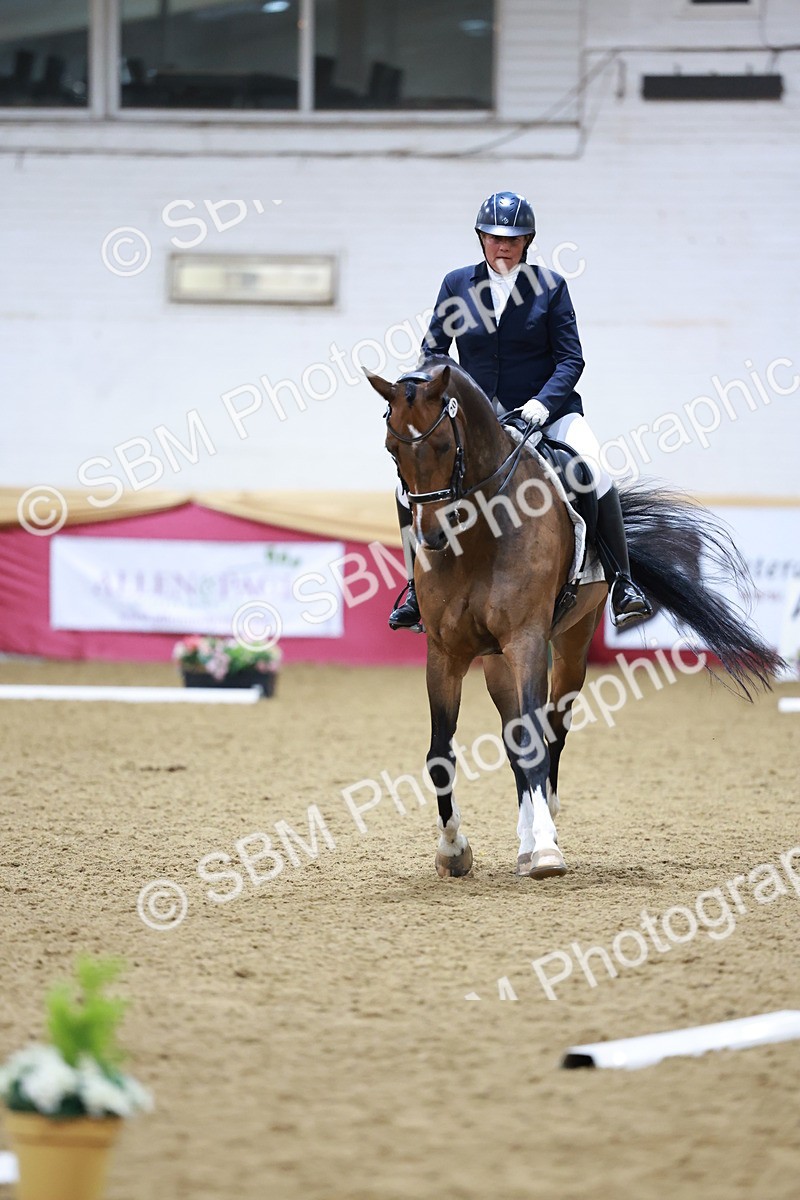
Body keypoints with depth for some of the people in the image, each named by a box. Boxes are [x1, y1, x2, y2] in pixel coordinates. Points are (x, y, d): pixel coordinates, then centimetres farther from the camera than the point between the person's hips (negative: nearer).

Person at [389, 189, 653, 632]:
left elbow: (570, 358, -6)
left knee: (593, 471, -27)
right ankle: (418, 588, 3)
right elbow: (433, 351, 7)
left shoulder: (550, 285, -2)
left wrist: (543, 402, -22)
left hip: (545, 409, -2)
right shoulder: (457, 285, 4)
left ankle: (622, 583, -20)